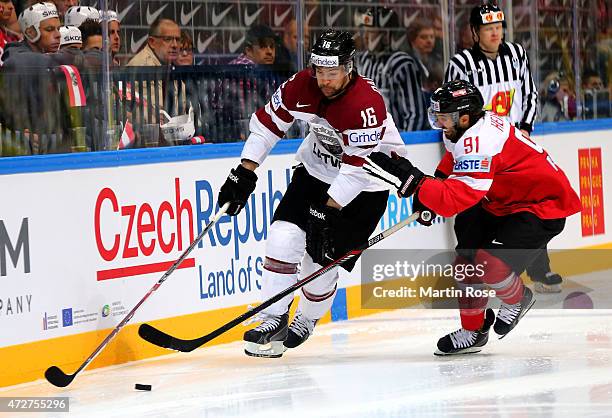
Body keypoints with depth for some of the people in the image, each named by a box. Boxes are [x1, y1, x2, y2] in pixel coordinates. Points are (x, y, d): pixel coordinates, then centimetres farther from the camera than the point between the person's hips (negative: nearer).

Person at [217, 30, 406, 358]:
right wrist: (244, 174, -7)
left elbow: (357, 167, -31)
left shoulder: (366, 104, -32)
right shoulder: (303, 86, -14)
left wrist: (329, 211, -32)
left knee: (322, 258, -6)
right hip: (317, 168, 5)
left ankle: (306, 321, 20)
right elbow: (267, 122, -3)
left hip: (365, 183, -5)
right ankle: (274, 320, -5)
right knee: (283, 237, -13)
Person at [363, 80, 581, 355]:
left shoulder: (480, 142, -34)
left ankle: (517, 299, 10)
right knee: (467, 258, 4)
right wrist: (431, 192, 4)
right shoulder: (460, 129, -3)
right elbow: (454, 164, 20)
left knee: (488, 263, -23)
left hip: (544, 208, -10)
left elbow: (454, 201, -40)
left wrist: (409, 179, -42)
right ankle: (472, 331, 20)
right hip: (501, 203, 10)